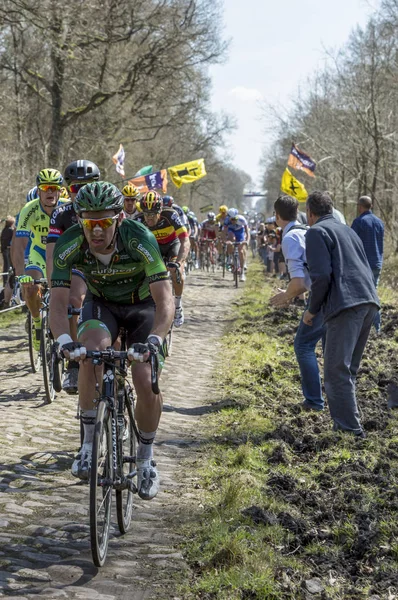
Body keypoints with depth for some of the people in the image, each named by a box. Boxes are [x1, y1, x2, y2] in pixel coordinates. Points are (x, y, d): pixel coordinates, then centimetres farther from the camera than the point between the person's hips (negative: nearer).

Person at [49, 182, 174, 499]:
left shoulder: (140, 239, -33)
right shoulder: (69, 246, -26)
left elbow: (165, 298, -37)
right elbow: (58, 301, -27)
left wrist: (154, 341, -54)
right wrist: (65, 341, -47)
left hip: (143, 305, -1)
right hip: (102, 304, 1)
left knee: (147, 383, -16)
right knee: (91, 350, -31)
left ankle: (146, 457, 11)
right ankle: (90, 442, -16)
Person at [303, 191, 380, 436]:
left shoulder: (317, 232, 2)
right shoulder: (347, 230, 27)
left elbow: (322, 275, -10)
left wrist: (313, 310, 1)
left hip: (346, 305, -9)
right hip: (369, 301, 9)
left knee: (337, 371, -8)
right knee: (349, 369, 17)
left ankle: (351, 430, -11)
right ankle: (347, 420, 20)